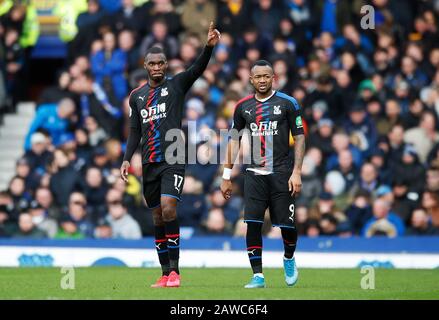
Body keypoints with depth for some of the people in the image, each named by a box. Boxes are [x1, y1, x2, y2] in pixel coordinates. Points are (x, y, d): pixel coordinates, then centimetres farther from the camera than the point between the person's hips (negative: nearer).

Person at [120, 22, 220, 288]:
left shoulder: (177, 85, 2)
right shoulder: (137, 96, 14)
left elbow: (198, 68, -15)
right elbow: (135, 131, 17)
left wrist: (209, 46, -32)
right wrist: (127, 159, 6)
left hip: (173, 160, -5)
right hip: (150, 163, 5)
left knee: (168, 208, -20)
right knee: (158, 217, 6)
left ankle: (174, 271, -18)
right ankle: (166, 273, 11)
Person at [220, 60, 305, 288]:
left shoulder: (287, 103, 0)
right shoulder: (243, 107, 9)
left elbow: (299, 138, 1)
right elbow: (234, 140, 16)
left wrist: (296, 172, -7)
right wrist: (226, 177, 13)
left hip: (281, 173, -2)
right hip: (255, 174, 2)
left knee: (287, 225, -3)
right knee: (252, 224, -10)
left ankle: (289, 259, 29)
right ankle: (258, 276, -5)